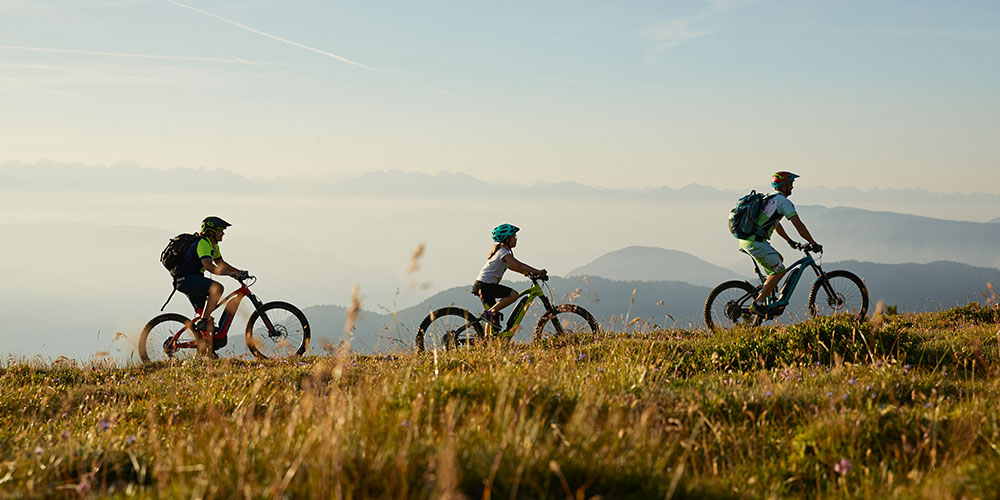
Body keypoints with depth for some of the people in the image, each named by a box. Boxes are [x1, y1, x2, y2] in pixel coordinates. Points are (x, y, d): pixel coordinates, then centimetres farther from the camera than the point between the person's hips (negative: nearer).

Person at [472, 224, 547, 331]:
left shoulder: (500, 250, 19)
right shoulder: (504, 252, -12)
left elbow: (511, 266, 28)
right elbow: (518, 265, -23)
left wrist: (526, 272, 18)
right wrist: (537, 272, -25)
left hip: (481, 285, 10)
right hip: (484, 285, -10)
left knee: (493, 315, 14)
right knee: (513, 295, -19)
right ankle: (489, 313, -17)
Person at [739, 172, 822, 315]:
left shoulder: (769, 199, 24)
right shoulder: (783, 201, -5)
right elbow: (798, 225, -8)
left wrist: (790, 241, 40)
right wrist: (813, 244, -3)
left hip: (745, 240, 9)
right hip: (755, 242, -9)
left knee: (778, 259, 24)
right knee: (779, 270, -3)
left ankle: (765, 293, 19)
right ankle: (757, 304, -8)